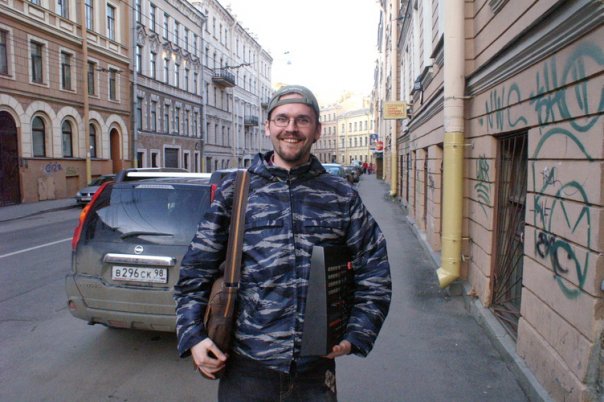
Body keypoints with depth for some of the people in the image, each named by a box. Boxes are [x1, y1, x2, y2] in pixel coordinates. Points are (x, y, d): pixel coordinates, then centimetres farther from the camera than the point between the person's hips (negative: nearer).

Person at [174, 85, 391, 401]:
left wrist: (355, 337, 0)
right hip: (245, 367, 0)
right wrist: (193, 337, -4)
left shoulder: (343, 196, 4)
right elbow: (196, 271, 4)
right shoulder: (233, 191, 2)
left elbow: (374, 271, 8)